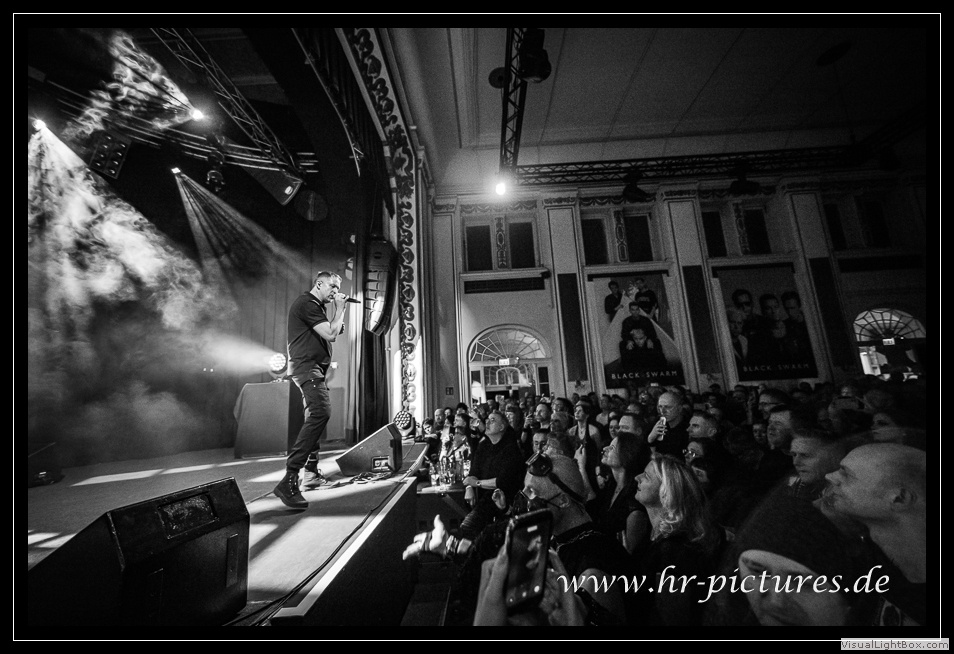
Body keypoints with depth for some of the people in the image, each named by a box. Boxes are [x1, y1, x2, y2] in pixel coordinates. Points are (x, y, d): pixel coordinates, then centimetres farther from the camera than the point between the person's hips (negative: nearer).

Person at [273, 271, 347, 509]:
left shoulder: (317, 307, 21)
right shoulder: (306, 303, -11)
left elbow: (332, 334, 17)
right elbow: (331, 334, -18)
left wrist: (338, 309, 10)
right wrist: (339, 309, -5)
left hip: (314, 369, 11)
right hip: (306, 366, -11)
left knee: (316, 417, 16)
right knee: (321, 412, -26)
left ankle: (311, 472, 27)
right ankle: (289, 480, -26)